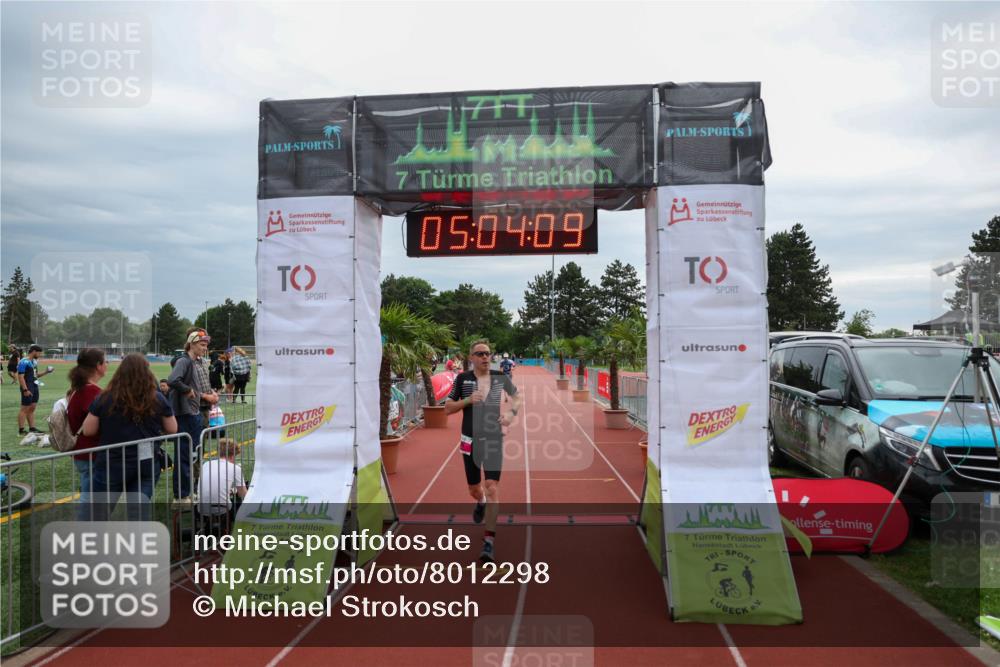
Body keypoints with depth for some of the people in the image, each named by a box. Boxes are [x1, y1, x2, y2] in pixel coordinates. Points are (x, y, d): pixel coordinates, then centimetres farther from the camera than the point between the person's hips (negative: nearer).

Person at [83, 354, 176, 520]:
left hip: (112, 464, -2)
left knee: (98, 516, 12)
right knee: (139, 514, 7)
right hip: (147, 463, 2)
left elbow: (88, 430, -2)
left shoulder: (104, 399, -8)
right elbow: (172, 429, 5)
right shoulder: (158, 400, -4)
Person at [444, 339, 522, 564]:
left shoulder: (500, 377, -1)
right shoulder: (463, 379, -3)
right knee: (474, 489, 14)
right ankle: (481, 503, 53)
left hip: (494, 440, -1)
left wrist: (511, 414, -5)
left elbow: (517, 397, 15)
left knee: (492, 489, -12)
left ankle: (489, 542, -6)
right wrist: (468, 400, -18)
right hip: (470, 441, 1)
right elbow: (447, 408, -1)